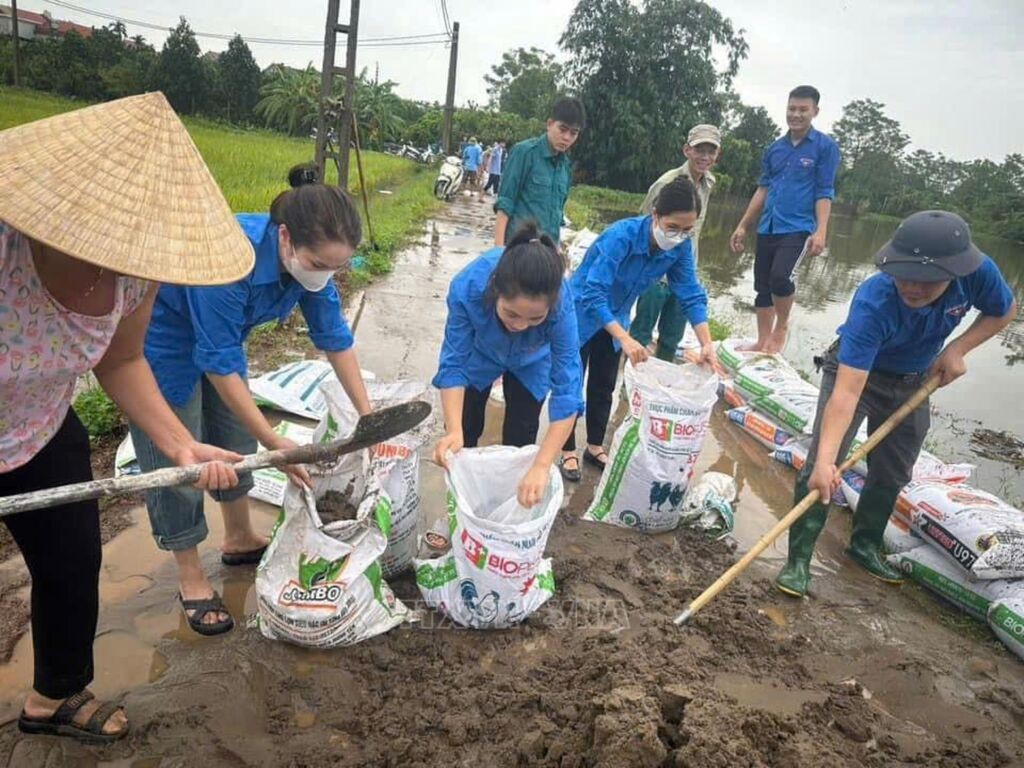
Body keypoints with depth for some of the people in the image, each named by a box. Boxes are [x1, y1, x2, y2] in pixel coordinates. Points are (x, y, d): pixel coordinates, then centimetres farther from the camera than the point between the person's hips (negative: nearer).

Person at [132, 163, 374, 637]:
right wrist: (276, 444, -30)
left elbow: (335, 339, -9)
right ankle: (191, 579, 17)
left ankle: (240, 540, 36)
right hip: (159, 340, -7)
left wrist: (367, 415, -9)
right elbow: (219, 366, -33)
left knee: (236, 436, 15)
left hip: (218, 337, 7)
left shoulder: (307, 258, -20)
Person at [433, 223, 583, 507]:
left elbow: (567, 391, -40)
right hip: (479, 353, 1)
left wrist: (541, 467, -47)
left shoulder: (561, 306, -43)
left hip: (530, 362, 0)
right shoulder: (467, 287, -42)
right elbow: (453, 364, -32)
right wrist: (453, 430, -45)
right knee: (465, 430, 12)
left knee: (519, 440, 6)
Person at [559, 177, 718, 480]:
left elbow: (691, 294, -13)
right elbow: (592, 292, -41)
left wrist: (706, 343, -26)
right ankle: (568, 452, 20)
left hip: (614, 317, 5)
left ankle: (595, 447, 32)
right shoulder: (622, 235, -36)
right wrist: (625, 338, -50)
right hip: (581, 311, -5)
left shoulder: (680, 247, -19)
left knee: (604, 386, 15)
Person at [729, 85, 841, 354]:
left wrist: (821, 231, -16)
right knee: (762, 287, 7)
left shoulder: (825, 146, -1)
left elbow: (824, 192, -5)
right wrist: (743, 226, 12)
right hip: (767, 229, 5)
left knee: (780, 277, -25)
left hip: (798, 228, -5)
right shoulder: (775, 148, 13)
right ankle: (763, 342, 20)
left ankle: (782, 326, 2)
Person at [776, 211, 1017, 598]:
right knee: (820, 467, -16)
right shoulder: (873, 303, -41)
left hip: (912, 383, 5)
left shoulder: (978, 273, -28)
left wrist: (957, 349, -19)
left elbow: (1004, 311, -2)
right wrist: (825, 460, -55)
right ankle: (798, 559, -3)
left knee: (892, 475, 13)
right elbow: (847, 392, -46)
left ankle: (864, 546, 35)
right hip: (855, 372, -4)